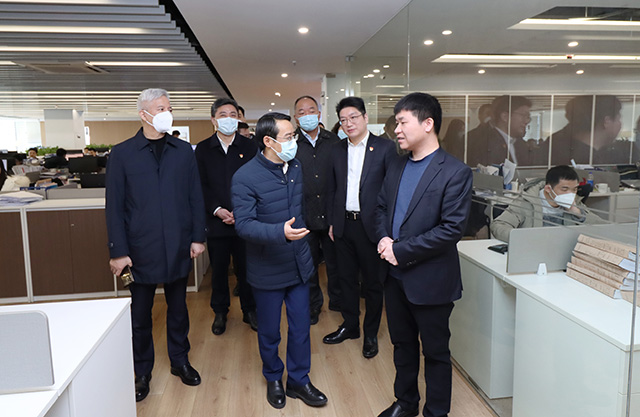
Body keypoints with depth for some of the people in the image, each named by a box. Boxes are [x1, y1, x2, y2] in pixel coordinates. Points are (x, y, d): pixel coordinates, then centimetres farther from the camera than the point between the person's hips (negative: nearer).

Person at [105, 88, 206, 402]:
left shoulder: (184, 151, 4)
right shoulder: (122, 154, -2)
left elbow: (195, 197, 5)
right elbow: (114, 206, -3)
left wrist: (198, 237, 0)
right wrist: (118, 251, -7)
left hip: (178, 247, 2)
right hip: (141, 250, -1)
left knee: (178, 309, 16)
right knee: (140, 315, 10)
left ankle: (180, 360, 34)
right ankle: (142, 372, 29)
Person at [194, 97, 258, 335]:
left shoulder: (250, 147, 3)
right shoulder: (202, 149, 5)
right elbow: (201, 186, 2)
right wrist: (216, 209, -12)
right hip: (216, 221, 1)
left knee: (246, 268, 8)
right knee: (219, 269, 11)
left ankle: (249, 310, 26)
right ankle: (220, 313, 28)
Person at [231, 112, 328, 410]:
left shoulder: (296, 167, 2)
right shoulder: (245, 177, -18)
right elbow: (243, 225, -25)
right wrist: (281, 232, -39)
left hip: (299, 264, 5)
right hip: (268, 270, -5)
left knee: (301, 328, 14)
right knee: (269, 332, 14)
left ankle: (298, 380, 34)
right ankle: (273, 379, 39)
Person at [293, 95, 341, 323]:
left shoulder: (333, 141, 4)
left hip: (331, 215, 1)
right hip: (303, 217, -1)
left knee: (335, 262, 14)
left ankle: (337, 300, 36)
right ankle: (313, 304, 32)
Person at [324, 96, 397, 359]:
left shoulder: (385, 147, -5)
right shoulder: (337, 151, 8)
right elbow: (332, 190, 13)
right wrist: (332, 222, 9)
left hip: (371, 226, -4)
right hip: (344, 226, 4)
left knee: (373, 282, 8)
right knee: (347, 278, 16)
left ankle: (371, 334, 25)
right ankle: (350, 326, 33)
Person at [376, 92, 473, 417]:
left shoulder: (455, 173, -15)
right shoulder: (397, 167, 7)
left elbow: (452, 229, -20)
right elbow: (381, 207, 14)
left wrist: (401, 250, -20)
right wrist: (384, 237, -7)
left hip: (430, 280, -6)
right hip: (395, 275, 7)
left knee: (435, 351, 12)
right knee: (402, 343, 22)